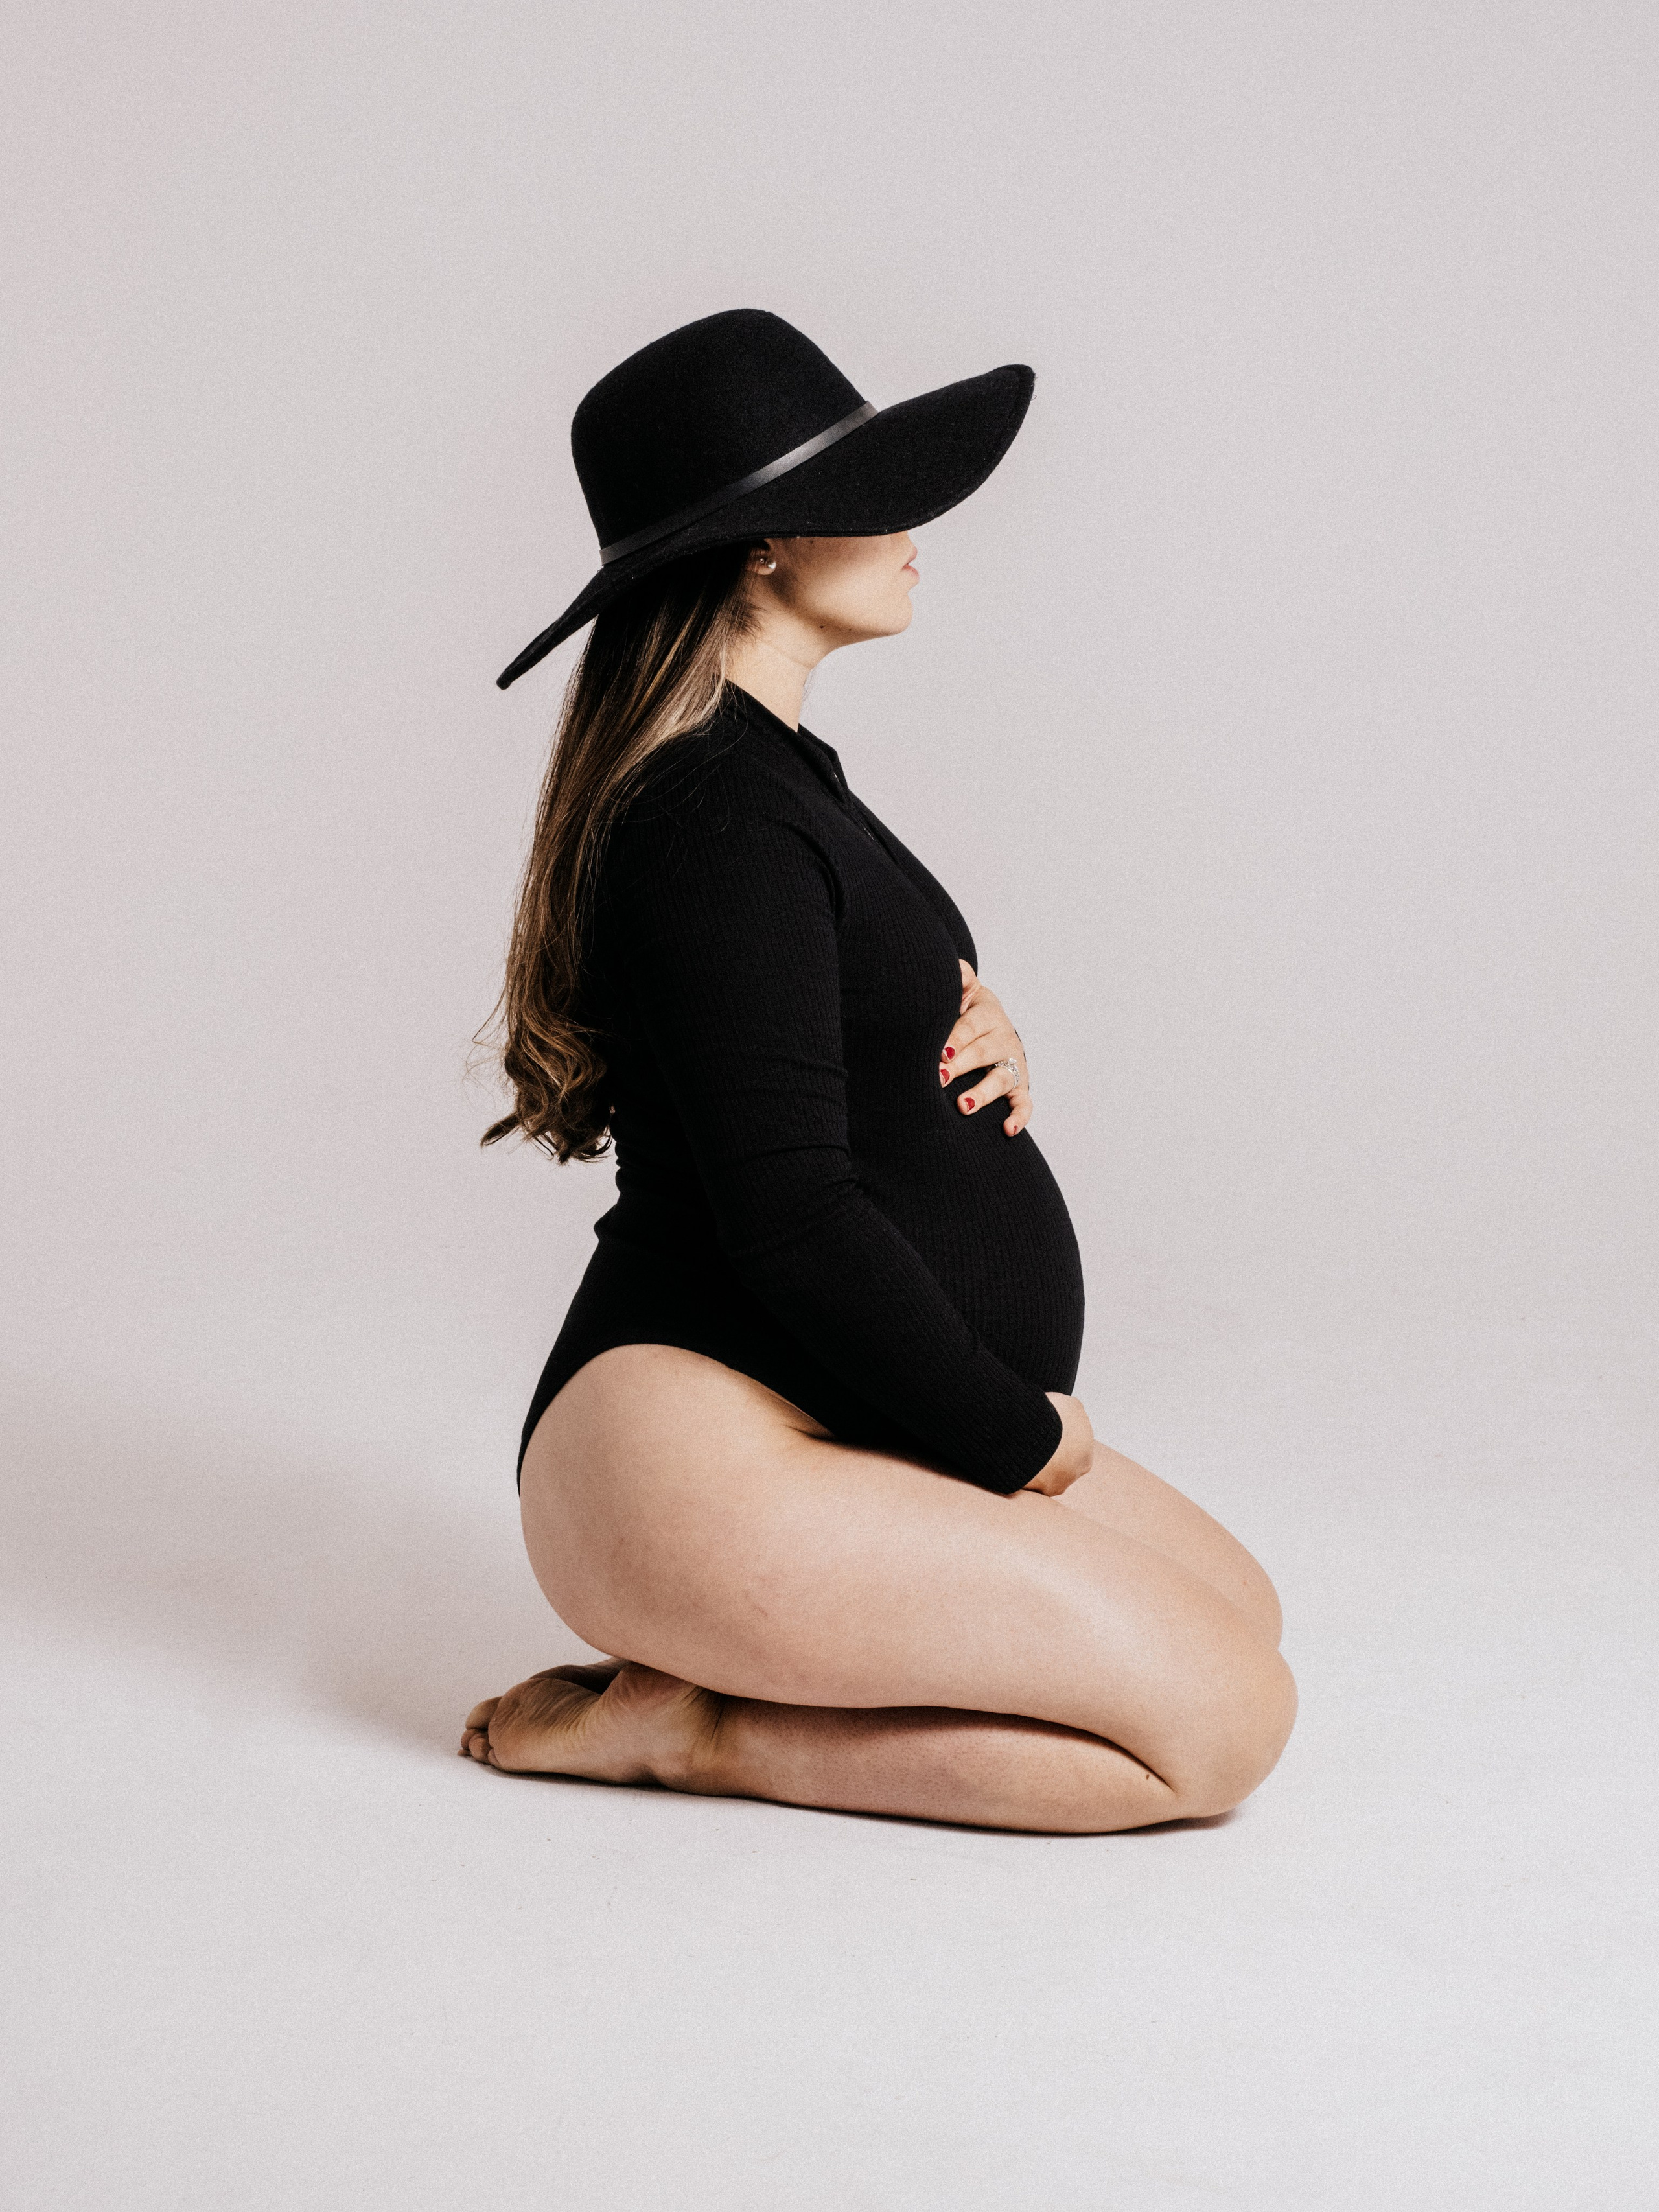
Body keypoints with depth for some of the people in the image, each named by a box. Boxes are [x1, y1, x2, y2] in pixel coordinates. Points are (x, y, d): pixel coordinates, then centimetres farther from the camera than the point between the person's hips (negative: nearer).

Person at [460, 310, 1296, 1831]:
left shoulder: (767, 777, 13)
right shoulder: (718, 820, -19)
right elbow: (792, 1220, -23)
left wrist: (980, 1025, 1)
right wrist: (1024, 1439, -11)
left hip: (838, 1423, 11)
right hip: (700, 1451, -10)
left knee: (1241, 1607, 15)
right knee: (1224, 1722, -12)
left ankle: (734, 1667, 9)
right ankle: (697, 1729, -6)